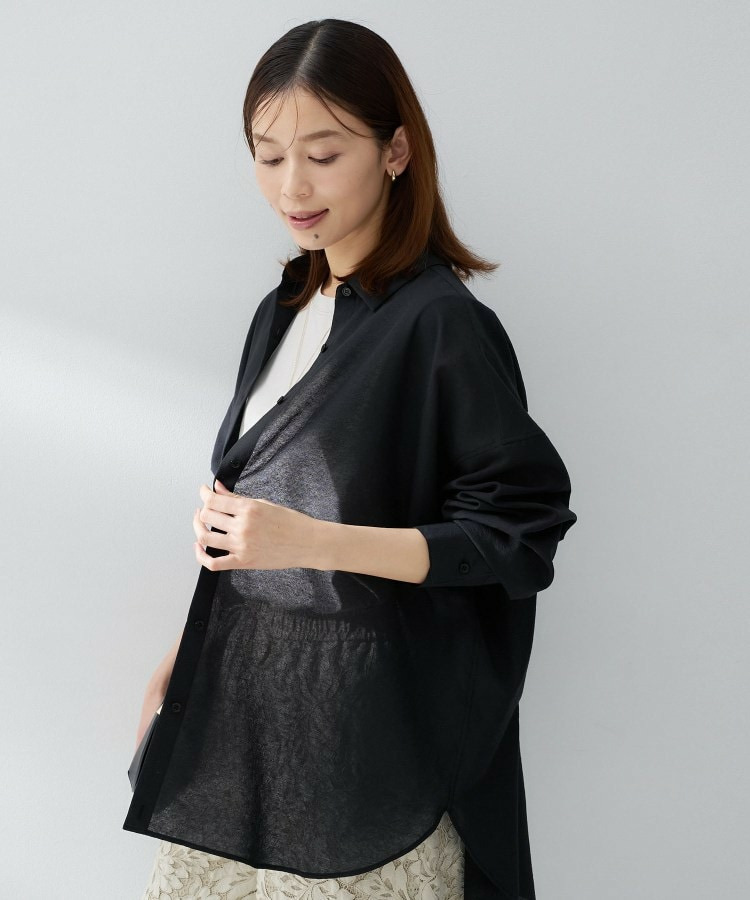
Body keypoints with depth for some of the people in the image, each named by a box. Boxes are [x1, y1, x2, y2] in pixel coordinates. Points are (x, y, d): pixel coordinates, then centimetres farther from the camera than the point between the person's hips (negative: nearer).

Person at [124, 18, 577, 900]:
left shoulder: (441, 323, -15)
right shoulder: (284, 310, 8)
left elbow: (519, 531, -16)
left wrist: (313, 540, -23)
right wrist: (190, 648, 12)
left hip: (364, 706, -6)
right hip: (241, 689, 7)